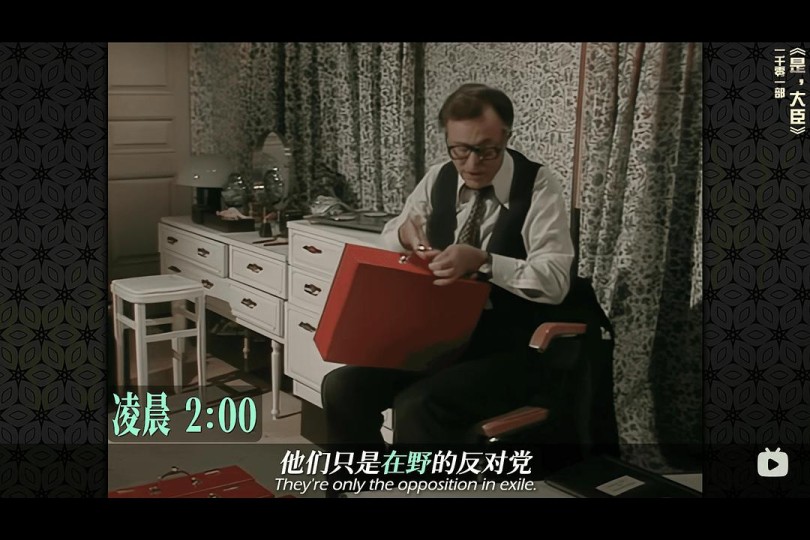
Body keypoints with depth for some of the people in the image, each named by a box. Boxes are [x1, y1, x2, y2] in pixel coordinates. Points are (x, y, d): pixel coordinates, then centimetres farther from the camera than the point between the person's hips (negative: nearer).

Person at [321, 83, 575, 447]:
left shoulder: (539, 186, -10)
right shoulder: (438, 178, 5)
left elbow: (555, 280, -18)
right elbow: (386, 241, 15)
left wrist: (483, 261, -33)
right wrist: (404, 235, -10)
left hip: (505, 354, -5)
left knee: (416, 406, -30)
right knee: (342, 387, -14)